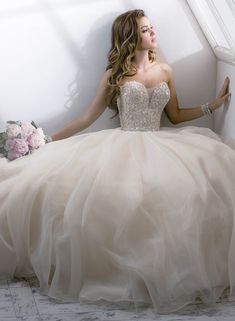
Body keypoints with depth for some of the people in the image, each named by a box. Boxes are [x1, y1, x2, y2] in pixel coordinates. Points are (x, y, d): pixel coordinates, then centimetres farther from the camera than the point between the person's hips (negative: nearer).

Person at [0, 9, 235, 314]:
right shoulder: (115, 75, 8)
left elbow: (176, 116, 23)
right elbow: (87, 118, 10)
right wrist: (48, 140, 9)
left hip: (159, 145, 3)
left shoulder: (165, 70, 16)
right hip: (122, 146, -2)